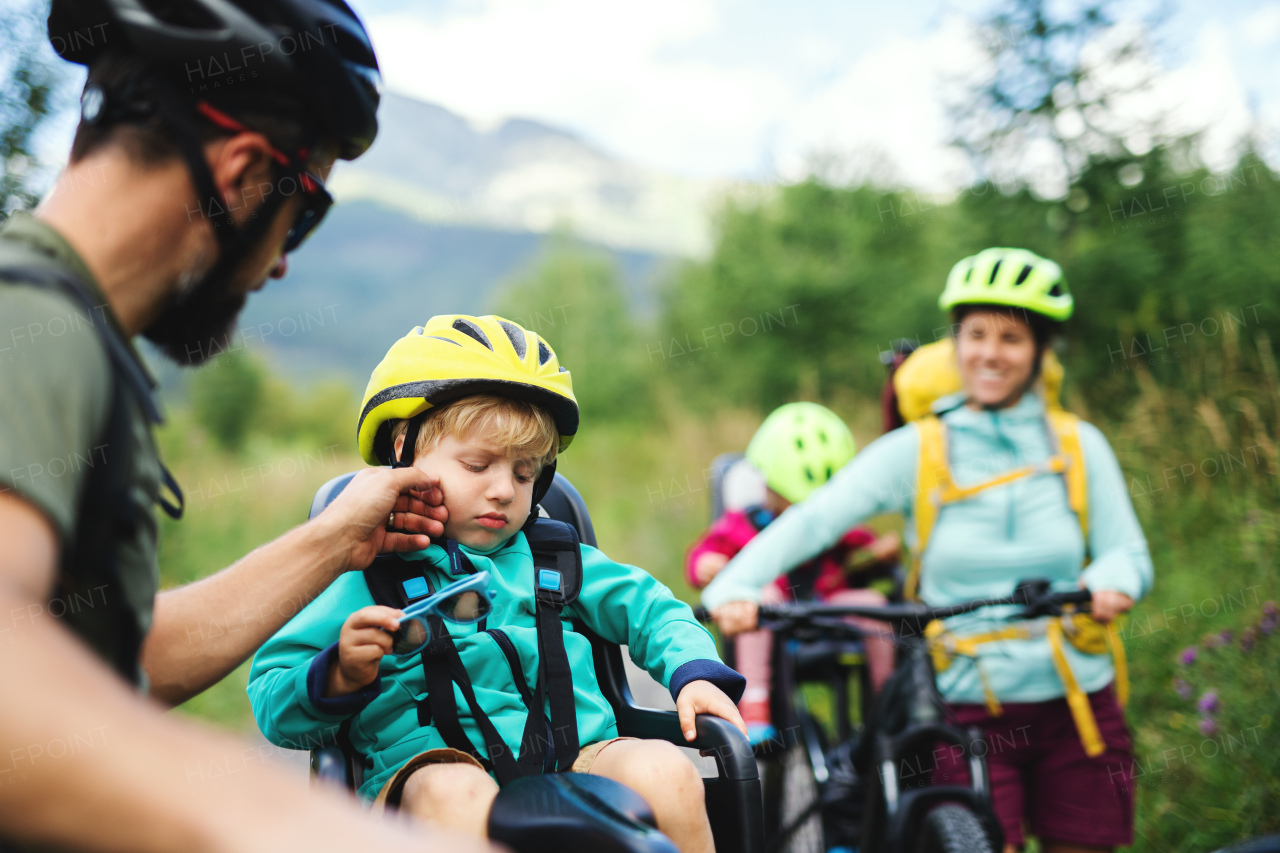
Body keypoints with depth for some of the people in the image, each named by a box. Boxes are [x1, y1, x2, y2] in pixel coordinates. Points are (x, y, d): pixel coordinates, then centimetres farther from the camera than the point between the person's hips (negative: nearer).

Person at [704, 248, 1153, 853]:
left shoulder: (1079, 446, 6)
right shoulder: (913, 452, 0)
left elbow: (1128, 552, 3)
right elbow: (812, 520, -12)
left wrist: (1112, 582, -21)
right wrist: (734, 587, -28)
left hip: (1077, 707, 2)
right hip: (968, 709, -2)